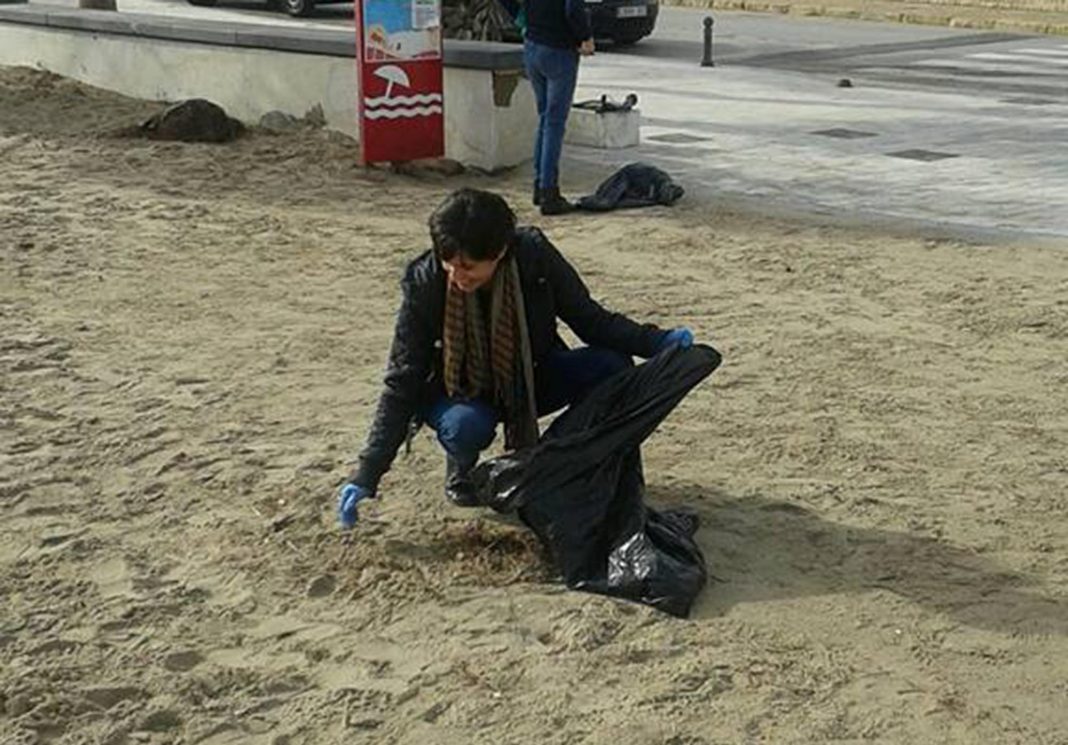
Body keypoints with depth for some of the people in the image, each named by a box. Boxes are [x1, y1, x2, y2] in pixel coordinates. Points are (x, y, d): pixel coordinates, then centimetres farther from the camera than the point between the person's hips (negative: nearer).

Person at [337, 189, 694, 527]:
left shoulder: (534, 257, -22)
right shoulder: (425, 284, -25)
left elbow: (589, 319, -8)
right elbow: (402, 385, -20)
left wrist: (657, 342, -25)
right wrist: (366, 474, -25)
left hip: (529, 382, 2)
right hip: (460, 393, -2)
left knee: (611, 367, -24)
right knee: (468, 426, -38)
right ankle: (461, 472, 0)